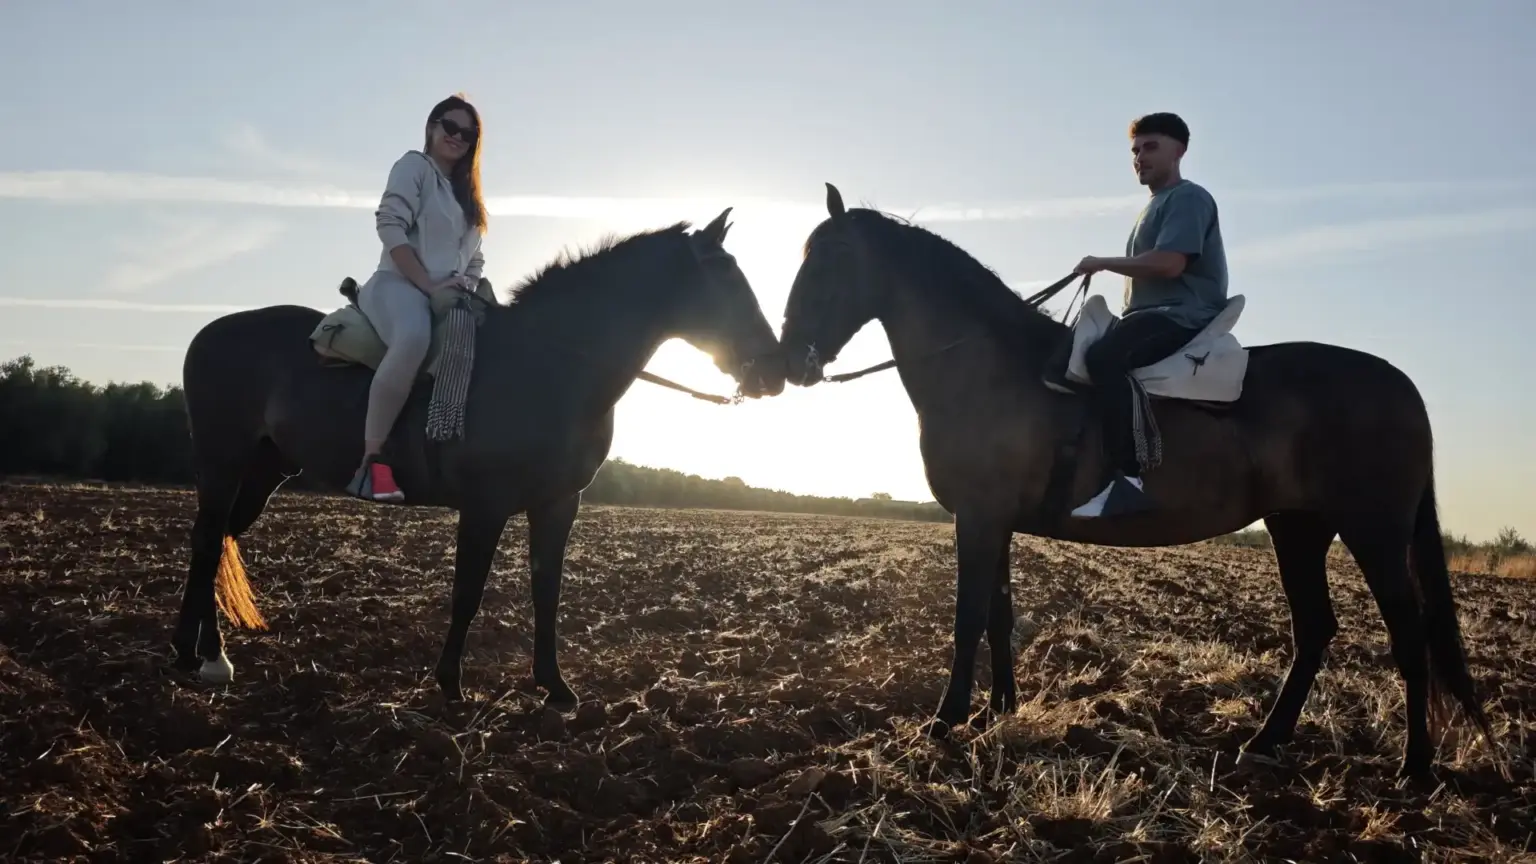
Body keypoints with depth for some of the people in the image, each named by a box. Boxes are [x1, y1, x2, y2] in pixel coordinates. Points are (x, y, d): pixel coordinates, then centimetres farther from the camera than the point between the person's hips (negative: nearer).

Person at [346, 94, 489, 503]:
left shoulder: (466, 193, 27)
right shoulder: (414, 166, 6)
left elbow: (474, 257, 24)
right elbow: (390, 227, -9)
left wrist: (467, 284, 0)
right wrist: (429, 285, -17)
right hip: (400, 284, -8)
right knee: (414, 337, -41)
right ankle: (371, 461, -40)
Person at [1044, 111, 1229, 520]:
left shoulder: (1188, 197, -4)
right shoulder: (1155, 207, 27)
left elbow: (1169, 264, -19)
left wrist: (1103, 264, -10)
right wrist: (1125, 320, 16)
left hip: (1185, 316, -11)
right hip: (1155, 317, 11)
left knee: (1104, 357, -36)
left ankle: (1128, 478, -42)